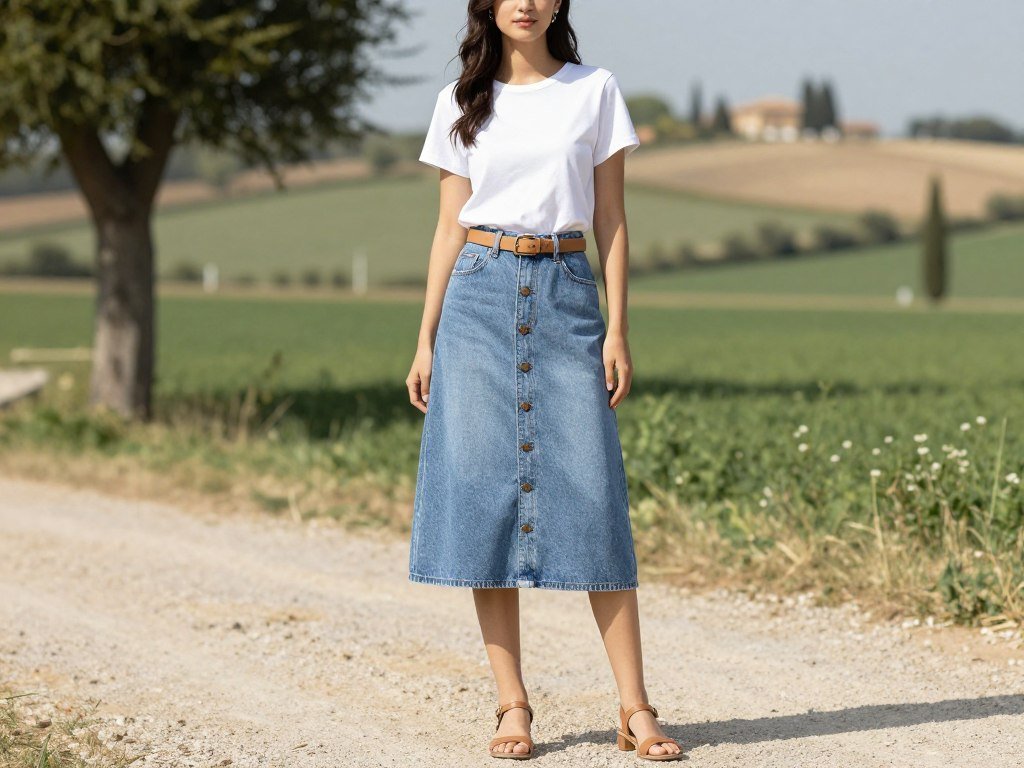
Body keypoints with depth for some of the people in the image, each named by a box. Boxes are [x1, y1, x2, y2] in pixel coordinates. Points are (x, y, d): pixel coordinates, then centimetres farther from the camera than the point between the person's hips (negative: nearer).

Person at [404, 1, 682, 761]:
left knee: (591, 496, -6)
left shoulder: (595, 90, 5)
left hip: (567, 293, -1)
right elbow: (450, 226, 9)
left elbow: (610, 219, 4)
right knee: (483, 494, -3)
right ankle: (514, 706, 4)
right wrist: (426, 340, 4)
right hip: (480, 296, 1)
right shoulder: (462, 104, 8)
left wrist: (618, 328, -3)